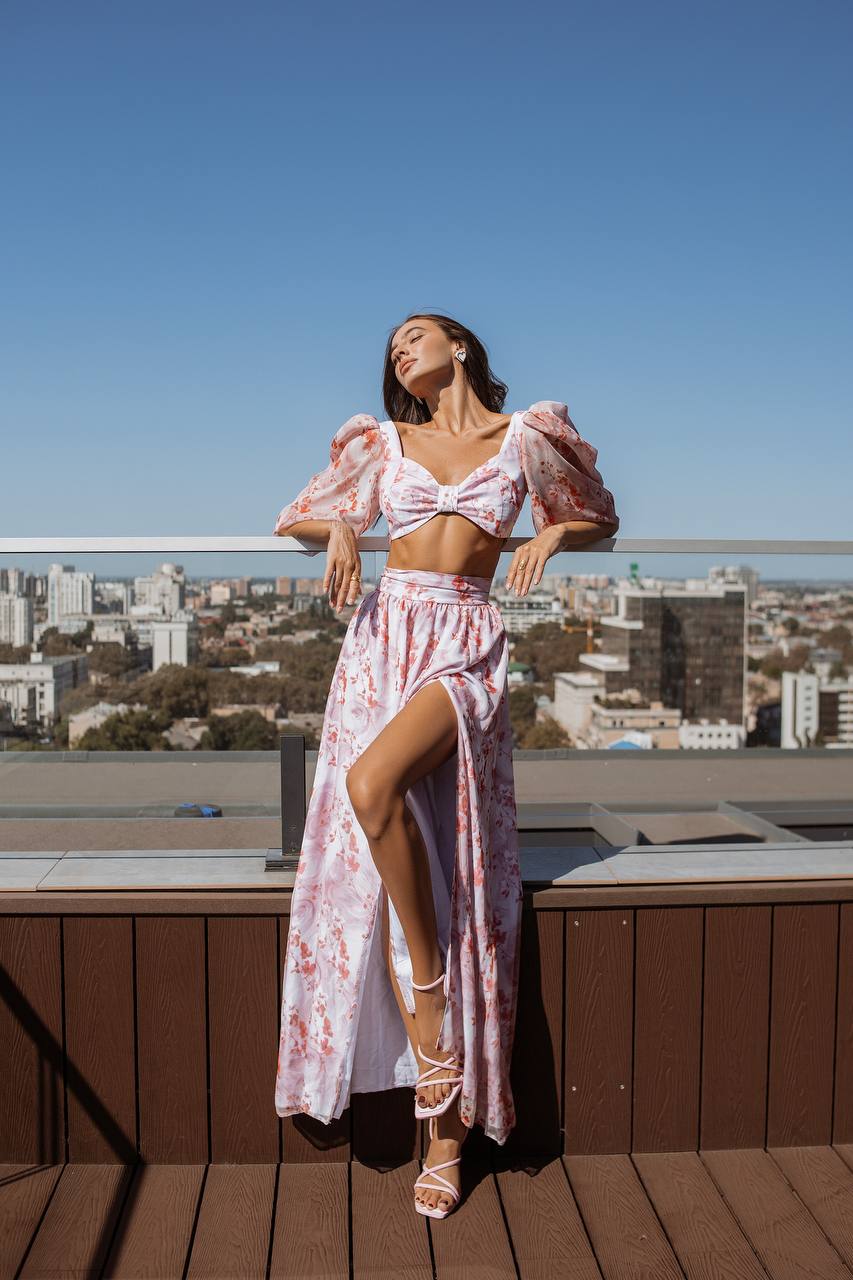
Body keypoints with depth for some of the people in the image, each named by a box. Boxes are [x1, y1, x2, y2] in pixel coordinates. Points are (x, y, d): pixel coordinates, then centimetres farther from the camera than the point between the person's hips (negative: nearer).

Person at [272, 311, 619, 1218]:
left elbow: (601, 520, 21)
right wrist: (342, 528, 1)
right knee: (382, 869, -7)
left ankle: (429, 980, -9)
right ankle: (443, 1127, 3)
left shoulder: (525, 437, 9)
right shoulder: (384, 442, 15)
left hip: (466, 643, -3)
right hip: (384, 635, 3)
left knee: (374, 782, -33)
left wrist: (551, 534, 0)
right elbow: (295, 517, 23)